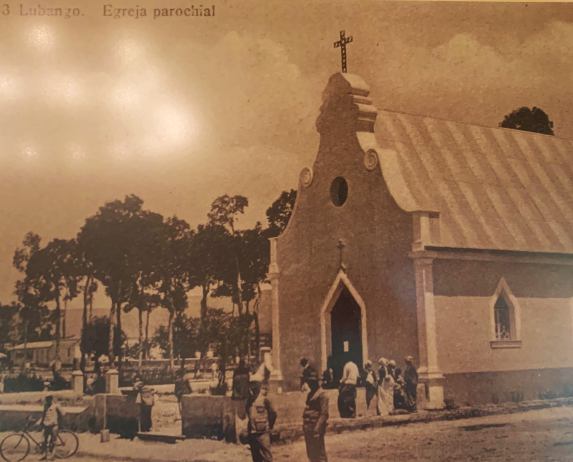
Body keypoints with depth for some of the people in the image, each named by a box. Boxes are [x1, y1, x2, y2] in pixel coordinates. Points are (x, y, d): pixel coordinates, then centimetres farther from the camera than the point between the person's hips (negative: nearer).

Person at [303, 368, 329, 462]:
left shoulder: (322, 395, -13)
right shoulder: (310, 393, 15)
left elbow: (324, 414, -19)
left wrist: (317, 428, -24)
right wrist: (305, 426, 15)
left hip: (316, 428, -9)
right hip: (308, 428, 9)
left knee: (320, 454, -2)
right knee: (311, 453, 17)